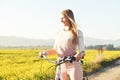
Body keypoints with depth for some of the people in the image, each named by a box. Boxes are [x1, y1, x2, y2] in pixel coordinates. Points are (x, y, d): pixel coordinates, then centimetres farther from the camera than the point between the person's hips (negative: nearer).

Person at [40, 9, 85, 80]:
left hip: (73, 66, -5)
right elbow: (55, 49, 14)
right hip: (61, 66, 5)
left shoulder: (77, 33, -2)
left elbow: (82, 51, -8)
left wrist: (78, 55, -31)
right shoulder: (60, 33, 12)